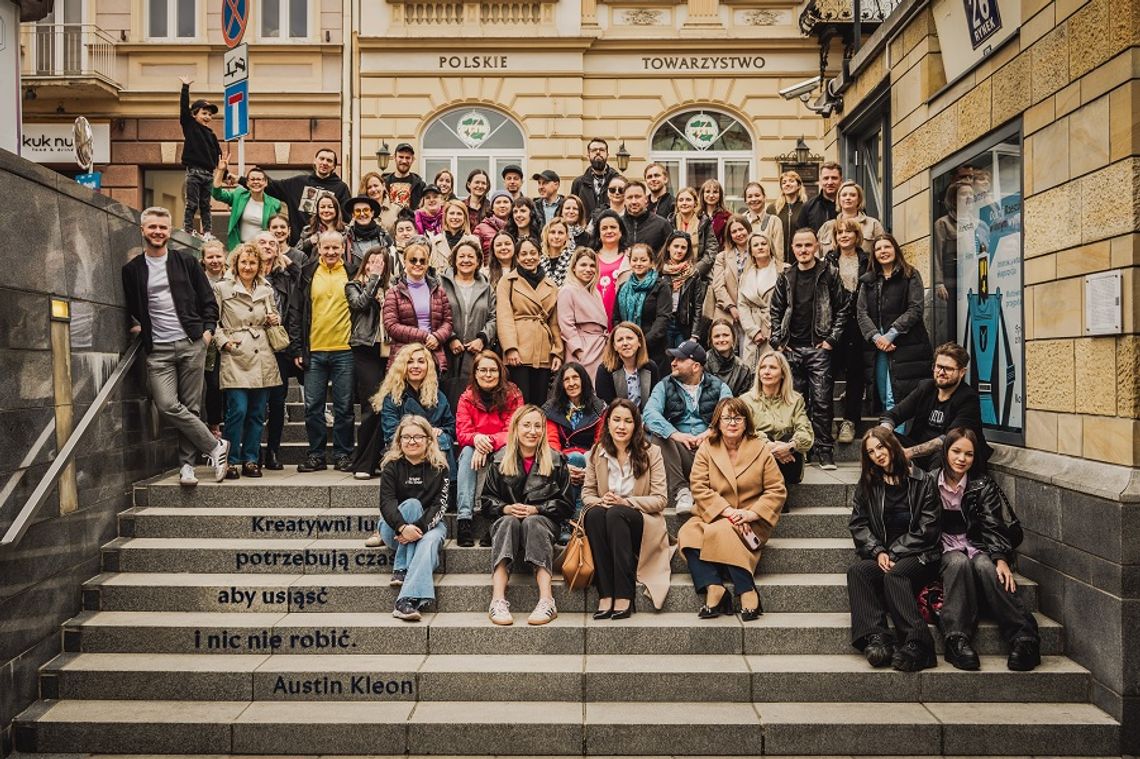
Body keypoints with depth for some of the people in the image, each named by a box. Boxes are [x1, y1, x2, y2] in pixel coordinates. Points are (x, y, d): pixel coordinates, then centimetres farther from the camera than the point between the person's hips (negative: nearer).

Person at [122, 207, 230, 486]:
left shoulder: (186, 262, 9)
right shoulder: (132, 269, 11)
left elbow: (209, 300, 11)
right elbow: (130, 308, 22)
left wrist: (208, 330, 1)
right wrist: (136, 325, 7)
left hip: (191, 344, 0)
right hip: (157, 350, 1)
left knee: (190, 407, 0)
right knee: (167, 406, -14)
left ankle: (187, 465, 11)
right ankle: (216, 447, -1)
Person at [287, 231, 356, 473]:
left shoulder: (352, 273, 3)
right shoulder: (307, 273, 6)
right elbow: (295, 312, 7)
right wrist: (297, 348, 1)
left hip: (345, 350, -1)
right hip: (314, 351, 2)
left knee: (344, 407, 4)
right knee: (313, 407, 5)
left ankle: (343, 454, 14)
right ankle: (316, 455, 16)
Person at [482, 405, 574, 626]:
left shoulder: (556, 461, 5)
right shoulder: (501, 460, 9)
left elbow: (565, 504, 2)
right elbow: (487, 500, 8)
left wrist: (536, 509, -13)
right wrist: (506, 508, -12)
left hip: (542, 519, -1)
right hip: (507, 518, 1)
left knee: (533, 523, -36)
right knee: (508, 522, -34)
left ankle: (547, 600, -47)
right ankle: (498, 601, -47)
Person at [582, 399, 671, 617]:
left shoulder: (650, 453, 0)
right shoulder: (596, 453, 8)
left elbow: (659, 500, -4)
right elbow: (587, 492, 9)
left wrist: (625, 502, -19)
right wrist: (600, 501, -15)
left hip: (643, 521, -2)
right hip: (605, 518, 2)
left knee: (615, 514, -35)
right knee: (594, 514, -33)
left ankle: (624, 597, -37)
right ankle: (605, 596, -37)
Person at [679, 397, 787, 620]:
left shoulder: (760, 450, 5)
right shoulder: (706, 449, 6)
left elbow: (777, 490, 1)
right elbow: (699, 488, -5)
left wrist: (751, 513, -15)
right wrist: (728, 511, -18)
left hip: (750, 521, -2)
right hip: (712, 515, 2)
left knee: (719, 532, -33)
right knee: (688, 533, -29)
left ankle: (748, 592, -27)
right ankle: (713, 588, -37)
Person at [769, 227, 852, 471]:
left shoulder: (829, 274, 2)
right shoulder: (786, 278, 11)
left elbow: (843, 309, 1)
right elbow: (776, 311, 14)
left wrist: (832, 339, -5)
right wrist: (777, 341, 4)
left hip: (819, 348, -3)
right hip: (792, 349, 3)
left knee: (821, 400, -6)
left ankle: (824, 451, 0)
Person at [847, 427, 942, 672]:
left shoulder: (922, 481, 3)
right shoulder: (867, 484, 15)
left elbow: (928, 528, -4)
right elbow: (858, 524, 8)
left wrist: (894, 554, -12)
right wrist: (878, 552, -11)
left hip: (919, 555, -4)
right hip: (882, 554, 4)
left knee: (894, 575, -35)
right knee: (856, 571, -28)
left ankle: (916, 643, -40)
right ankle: (876, 638, -40)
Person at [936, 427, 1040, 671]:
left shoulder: (983, 486, 7)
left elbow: (993, 527, -4)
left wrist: (1001, 559, -21)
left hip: (976, 547, 1)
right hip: (944, 551, -1)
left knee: (984, 566, -34)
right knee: (959, 562, -35)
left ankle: (1024, 638, -39)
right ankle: (957, 639, -45)